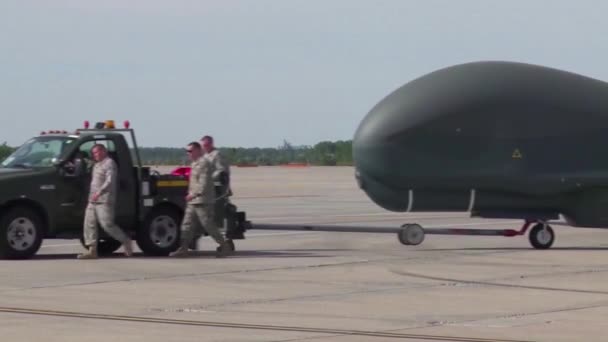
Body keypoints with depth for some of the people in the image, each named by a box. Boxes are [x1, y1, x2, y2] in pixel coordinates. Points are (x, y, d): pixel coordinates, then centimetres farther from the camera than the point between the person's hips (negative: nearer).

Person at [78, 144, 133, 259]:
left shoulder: (109, 163, -7)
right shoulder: (97, 165, 23)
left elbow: (110, 181, -19)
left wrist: (99, 192, -28)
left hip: (105, 201, -10)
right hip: (93, 200, 10)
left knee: (107, 225, -12)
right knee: (89, 224, 0)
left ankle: (125, 241, 5)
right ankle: (92, 250, 0)